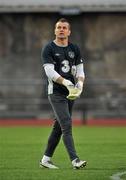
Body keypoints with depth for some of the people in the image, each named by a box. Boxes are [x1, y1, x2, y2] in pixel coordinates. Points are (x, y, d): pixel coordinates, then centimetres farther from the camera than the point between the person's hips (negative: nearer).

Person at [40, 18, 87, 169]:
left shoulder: (75, 49, 12)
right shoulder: (48, 49, -4)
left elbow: (80, 70, 11)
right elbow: (50, 72, -14)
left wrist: (79, 84, -11)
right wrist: (66, 83, -25)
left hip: (71, 94, 6)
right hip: (56, 93, -6)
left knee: (59, 127, 9)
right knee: (67, 124, -15)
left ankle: (46, 159, 19)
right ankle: (74, 160, -22)